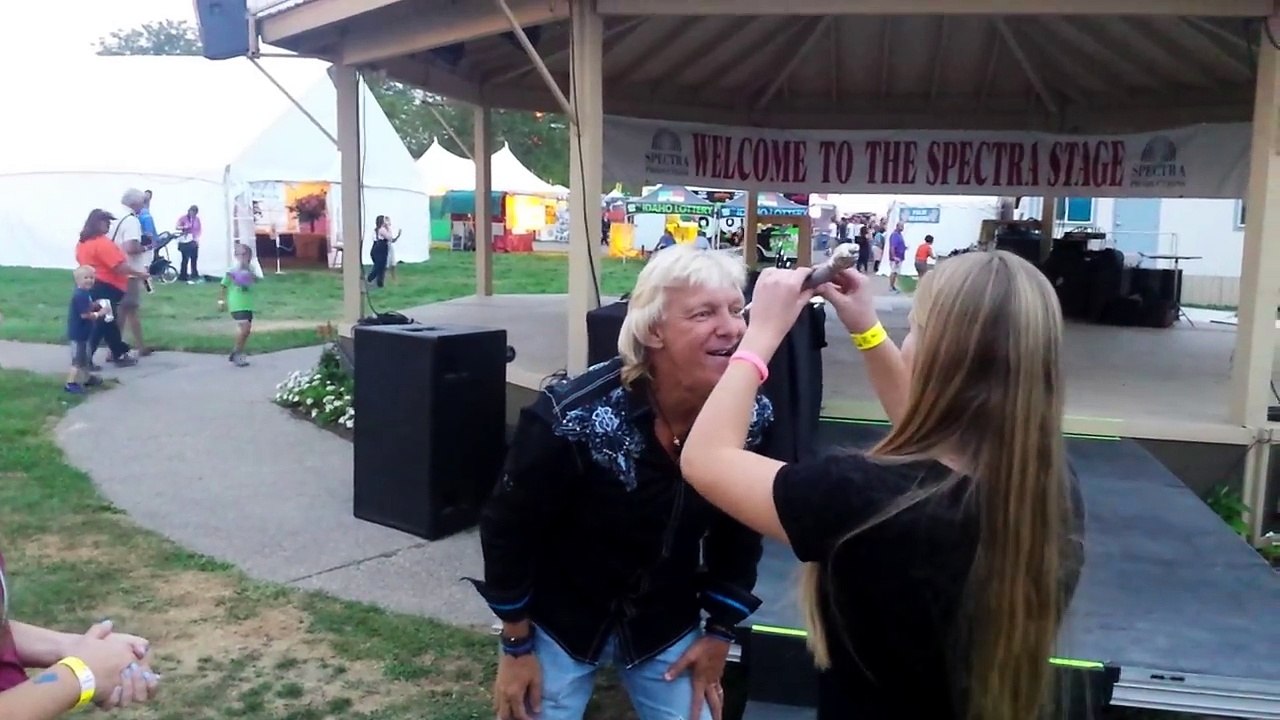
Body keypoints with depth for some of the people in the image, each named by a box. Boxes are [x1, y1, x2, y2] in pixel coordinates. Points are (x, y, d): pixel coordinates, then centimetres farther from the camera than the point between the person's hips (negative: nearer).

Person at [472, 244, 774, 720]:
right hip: (561, 620, -3)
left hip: (666, 626, 3)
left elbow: (741, 530, 0)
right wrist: (516, 647, -9)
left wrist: (720, 630, 2)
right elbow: (508, 527, -17)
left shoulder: (751, 418, -16)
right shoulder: (574, 417, -30)